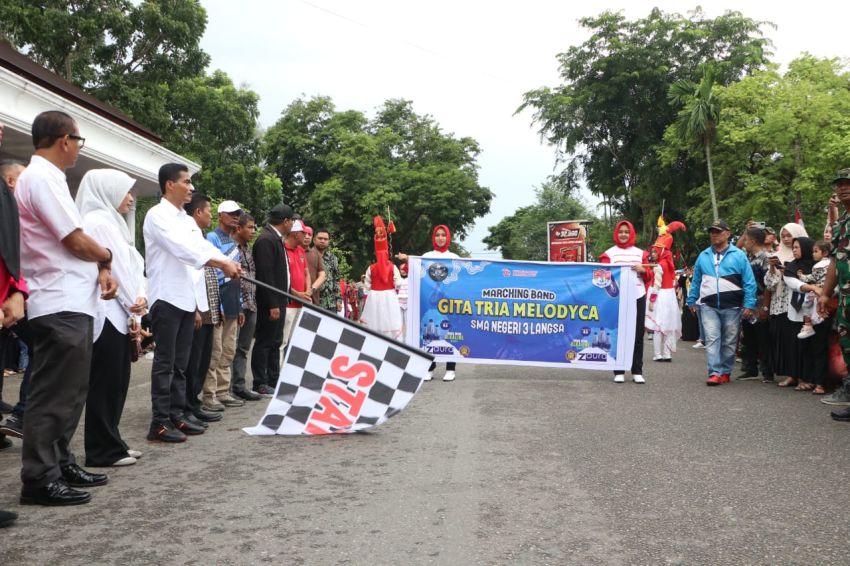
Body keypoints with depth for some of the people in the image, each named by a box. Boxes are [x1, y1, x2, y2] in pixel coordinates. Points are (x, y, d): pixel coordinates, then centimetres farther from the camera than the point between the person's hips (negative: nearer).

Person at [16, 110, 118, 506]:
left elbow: (72, 242, 19)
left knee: (68, 391, 16)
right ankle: (39, 479, 1)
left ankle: (60, 463, 26)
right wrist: (105, 257, 2)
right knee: (53, 394, -5)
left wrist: (100, 270, 3)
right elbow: (77, 242, -18)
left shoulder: (45, 177, 18)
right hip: (61, 306, -10)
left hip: (71, 303, 10)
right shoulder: (43, 179, -14)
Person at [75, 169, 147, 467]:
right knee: (105, 383, -4)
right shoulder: (98, 222, -11)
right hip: (106, 314, -10)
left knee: (115, 382, 13)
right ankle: (103, 450, 2)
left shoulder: (110, 222, 18)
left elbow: (128, 268, 13)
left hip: (117, 314, 10)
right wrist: (134, 307, -5)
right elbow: (116, 269, -14)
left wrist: (133, 311, 3)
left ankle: (110, 443, 21)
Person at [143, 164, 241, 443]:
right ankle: (160, 422, -2)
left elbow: (204, 247, 9)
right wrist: (222, 263, -22)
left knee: (180, 363, 11)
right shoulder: (157, 215, -9)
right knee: (164, 363, -6)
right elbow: (183, 248, -20)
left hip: (186, 298, 8)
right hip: (166, 298, -8)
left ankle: (178, 414, 18)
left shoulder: (187, 220, 17)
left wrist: (230, 263, -9)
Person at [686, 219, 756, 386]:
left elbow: (749, 282, -2)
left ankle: (725, 372, 19)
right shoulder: (703, 256, 10)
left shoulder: (738, 255, 1)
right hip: (709, 305, 1)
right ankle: (715, 373, -11)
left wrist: (749, 304, -9)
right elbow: (696, 280, 16)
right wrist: (691, 301, 13)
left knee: (729, 341, 8)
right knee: (712, 339, -9)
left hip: (732, 306, -1)